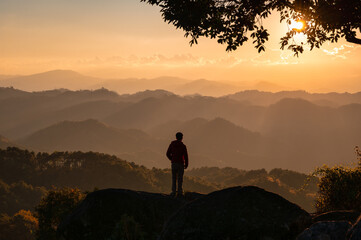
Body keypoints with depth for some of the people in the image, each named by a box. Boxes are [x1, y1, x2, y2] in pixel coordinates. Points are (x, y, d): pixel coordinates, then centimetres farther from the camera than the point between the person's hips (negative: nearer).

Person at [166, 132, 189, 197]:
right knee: (180, 178, 2)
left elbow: (168, 154, 6)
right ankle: (179, 192, -2)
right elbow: (185, 156, -8)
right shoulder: (183, 146, -7)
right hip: (181, 163, -2)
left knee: (174, 178, 7)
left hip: (174, 163, 2)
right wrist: (186, 164, 5)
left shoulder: (172, 144, 2)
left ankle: (173, 192, 1)